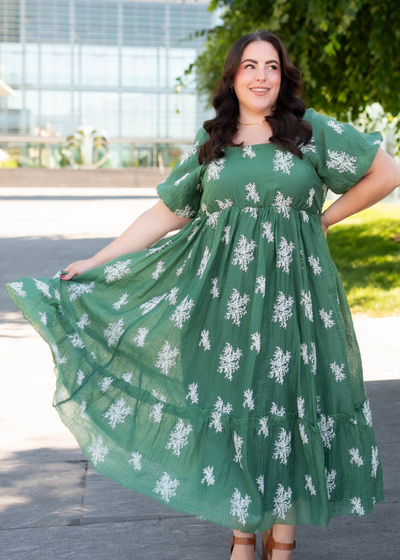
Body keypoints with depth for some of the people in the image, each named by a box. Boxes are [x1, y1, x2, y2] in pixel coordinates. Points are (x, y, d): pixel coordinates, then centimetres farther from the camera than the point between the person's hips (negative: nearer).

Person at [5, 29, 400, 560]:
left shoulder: (312, 129, 2)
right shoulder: (209, 144, 9)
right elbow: (164, 214, 11)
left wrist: (323, 218, 4)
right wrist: (95, 263, 8)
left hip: (293, 295, -1)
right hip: (225, 296, 2)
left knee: (289, 403, 2)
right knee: (231, 402, 4)